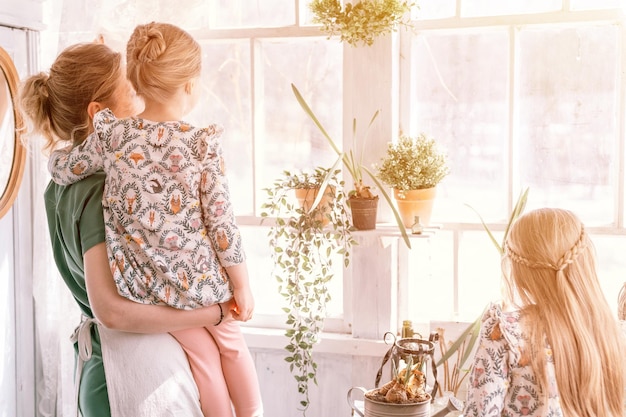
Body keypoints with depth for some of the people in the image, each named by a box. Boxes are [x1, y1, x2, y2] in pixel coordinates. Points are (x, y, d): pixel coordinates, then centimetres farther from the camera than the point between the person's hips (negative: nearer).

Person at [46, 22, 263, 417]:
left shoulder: (112, 134, -8)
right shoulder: (202, 143, -15)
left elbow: (63, 169, 8)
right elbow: (221, 223, -12)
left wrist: (56, 151, 31)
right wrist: (242, 287, -1)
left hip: (143, 284, 2)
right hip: (200, 279, -2)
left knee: (199, 352, 20)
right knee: (231, 344, 26)